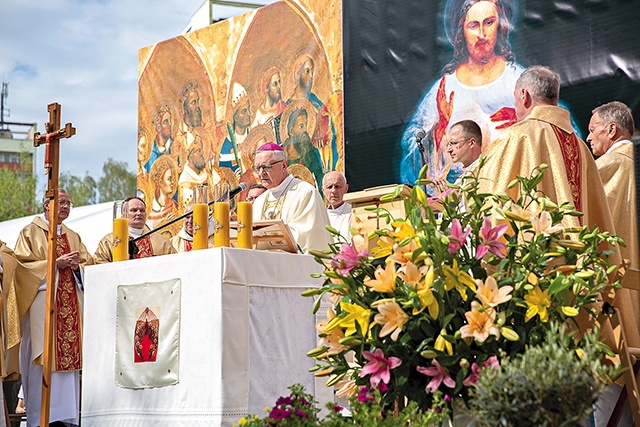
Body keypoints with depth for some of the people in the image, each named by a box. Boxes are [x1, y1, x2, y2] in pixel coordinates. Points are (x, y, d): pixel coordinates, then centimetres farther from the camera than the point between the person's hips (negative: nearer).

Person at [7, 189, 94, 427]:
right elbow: (22, 264, -5)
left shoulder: (73, 237, 22)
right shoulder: (31, 233, 6)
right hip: (42, 303, -5)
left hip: (70, 305, 5)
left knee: (69, 355, 0)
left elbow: (89, 265, 17)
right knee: (43, 359, -10)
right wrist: (55, 263, -11)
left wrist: (77, 265, -5)